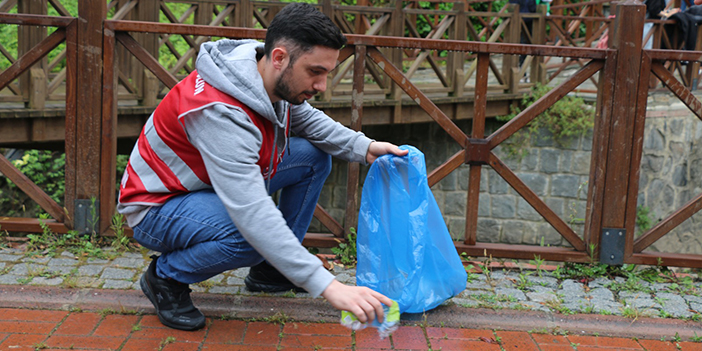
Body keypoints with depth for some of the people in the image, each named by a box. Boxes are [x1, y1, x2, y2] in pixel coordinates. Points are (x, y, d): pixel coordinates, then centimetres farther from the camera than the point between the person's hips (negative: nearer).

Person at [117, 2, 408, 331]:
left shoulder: (275, 80, -11)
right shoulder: (220, 112, -38)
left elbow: (307, 119, 11)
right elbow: (253, 213, -44)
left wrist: (364, 147, -7)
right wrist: (327, 286, -47)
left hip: (216, 182, 9)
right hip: (156, 206, -9)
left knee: (314, 156, 1)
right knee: (257, 232, -36)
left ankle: (269, 271, 12)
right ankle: (166, 276, -7)